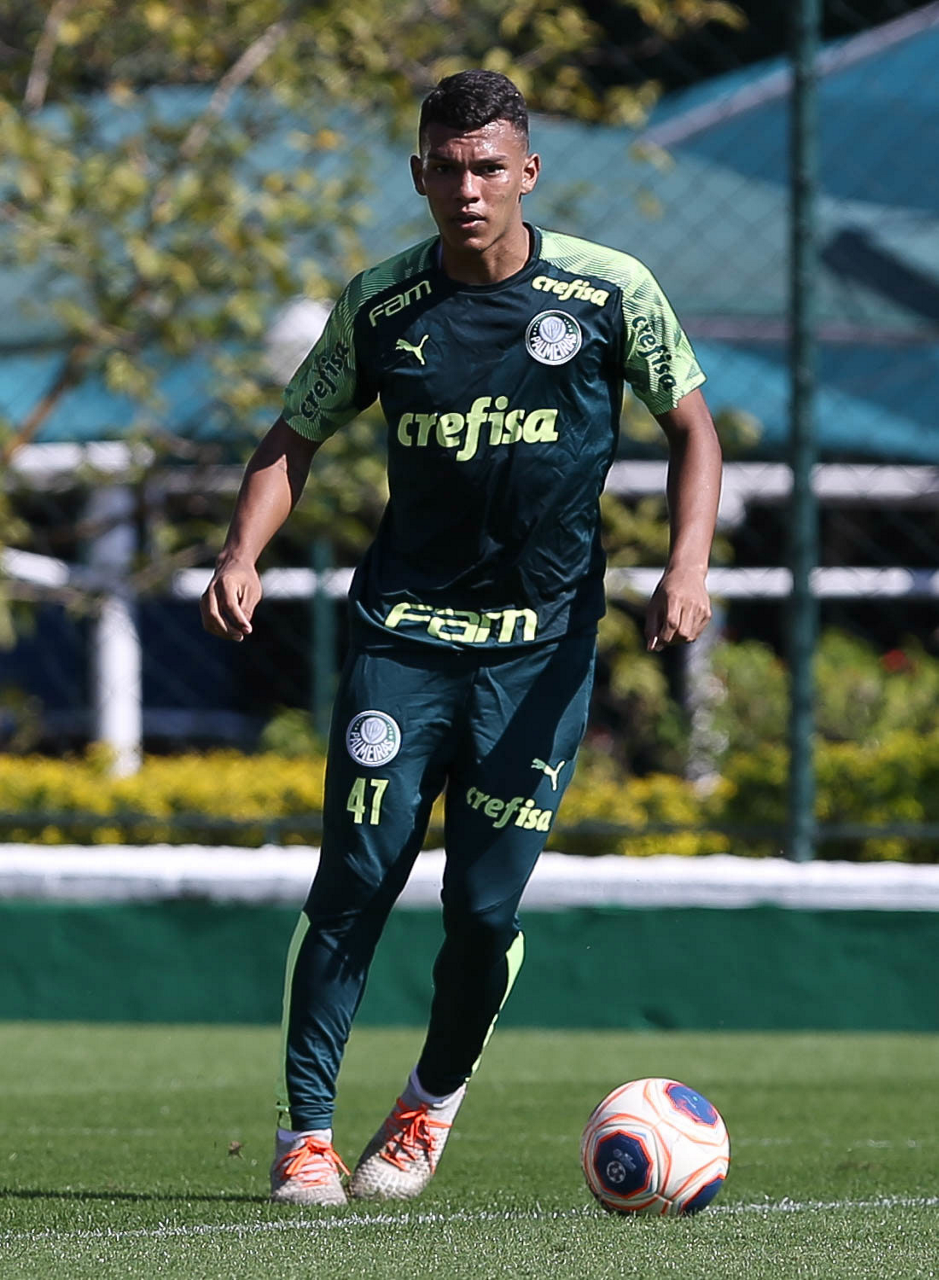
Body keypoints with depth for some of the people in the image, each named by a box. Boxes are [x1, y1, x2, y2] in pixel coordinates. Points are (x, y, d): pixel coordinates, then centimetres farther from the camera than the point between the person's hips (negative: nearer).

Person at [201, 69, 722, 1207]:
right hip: (402, 630, 1)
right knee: (353, 881, -9)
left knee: (484, 906, -4)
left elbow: (692, 427, 6)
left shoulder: (612, 292, -5)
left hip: (541, 643, -1)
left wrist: (687, 568, -8)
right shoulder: (380, 303, 0)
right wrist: (243, 554, -6)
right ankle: (305, 1130, 1)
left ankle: (432, 1103, 22)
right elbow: (297, 435, 11)